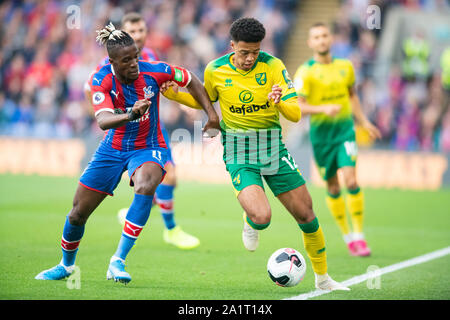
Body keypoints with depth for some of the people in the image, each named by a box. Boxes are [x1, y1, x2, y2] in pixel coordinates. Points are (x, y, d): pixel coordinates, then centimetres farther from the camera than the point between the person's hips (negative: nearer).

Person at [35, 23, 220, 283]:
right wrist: (130, 114, -54)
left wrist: (212, 115, -4)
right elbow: (103, 121, -35)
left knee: (145, 187, -37)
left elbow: (192, 81, 0)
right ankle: (67, 265, 38)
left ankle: (118, 261, -31)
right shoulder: (102, 81, -19)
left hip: (148, 149, -1)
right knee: (78, 214, 6)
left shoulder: (153, 71, -18)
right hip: (113, 150, 1)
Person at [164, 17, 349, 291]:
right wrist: (174, 95, 1)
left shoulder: (273, 66, -8)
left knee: (306, 214, 3)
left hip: (273, 148, 2)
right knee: (261, 217, -24)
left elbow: (296, 114, -11)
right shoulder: (215, 71, -5)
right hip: (239, 154, -2)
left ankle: (322, 278, 24)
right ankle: (250, 223, 16)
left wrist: (281, 101, -32)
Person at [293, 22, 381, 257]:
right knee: (333, 188, 6)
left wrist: (363, 121, 23)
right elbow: (297, 106, -15)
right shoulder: (305, 72, -8)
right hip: (321, 134, -1)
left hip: (345, 130, 2)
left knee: (351, 181, -14)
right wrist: (323, 108, -28)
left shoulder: (345, 66, 6)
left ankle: (359, 235, -7)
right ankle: (347, 237, 22)